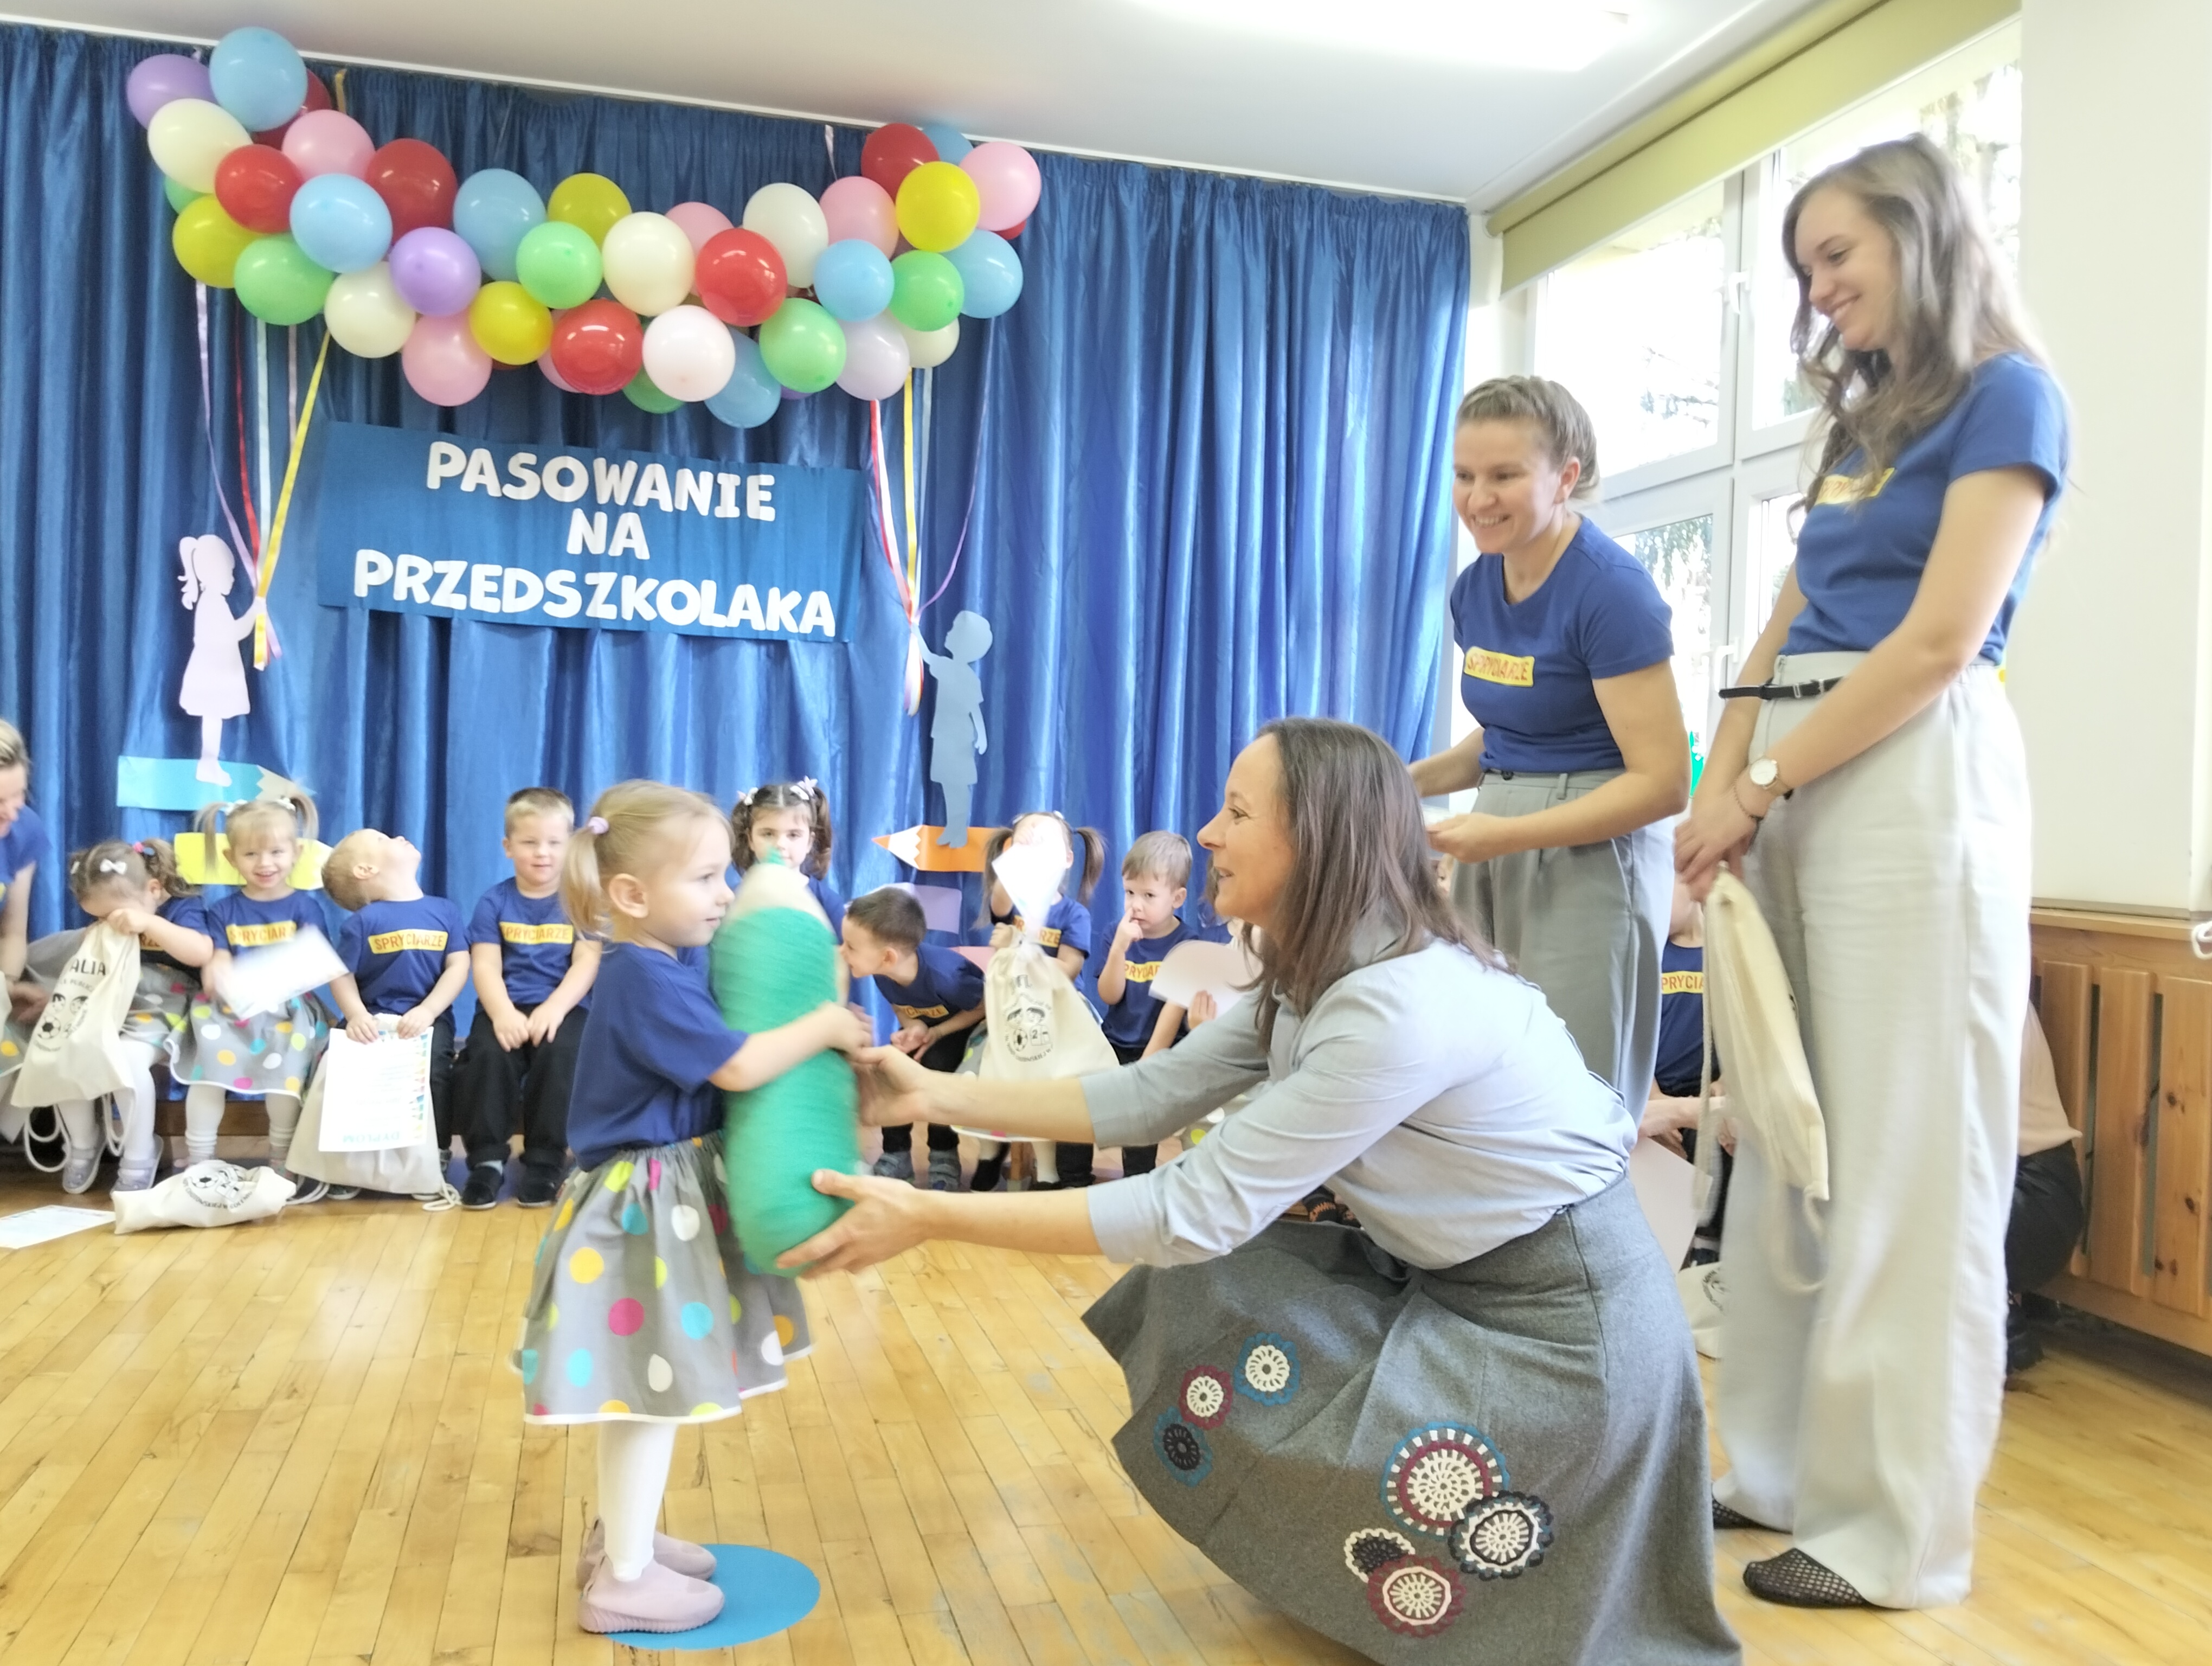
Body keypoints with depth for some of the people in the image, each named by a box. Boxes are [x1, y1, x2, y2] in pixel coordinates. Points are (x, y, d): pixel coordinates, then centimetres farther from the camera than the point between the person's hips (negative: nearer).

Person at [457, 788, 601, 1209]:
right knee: (488, 1054, -29)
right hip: (506, 1007, 1)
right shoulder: (494, 902, 10)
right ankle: (487, 1159, -12)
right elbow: (485, 967, 0)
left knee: (559, 1054, -31)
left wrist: (553, 1008, -21)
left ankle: (545, 1162, -15)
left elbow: (587, 963, -4)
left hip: (563, 1008, -1)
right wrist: (502, 1012, -20)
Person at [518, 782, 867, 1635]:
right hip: (646, 1206, -10)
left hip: (664, 1198, 10)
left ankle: (618, 1536, 37)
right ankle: (624, 1580, 15)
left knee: (642, 1390, 21)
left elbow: (715, 1056, 13)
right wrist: (824, 1026, -12)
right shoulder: (645, 980, -23)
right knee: (654, 1392, 1)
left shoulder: (670, 963, 6)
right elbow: (737, 1067, -24)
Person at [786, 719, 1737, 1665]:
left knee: (1241, 1424, -10)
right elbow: (1149, 1095, 2)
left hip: (1558, 1319, -9)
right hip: (1451, 1279, 9)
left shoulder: (1400, 1009, -31)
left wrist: (933, 1218, -27)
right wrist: (937, 1096, -1)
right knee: (1202, 1308, 1)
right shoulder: (1314, 980, 0)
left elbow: (1199, 1212, -29)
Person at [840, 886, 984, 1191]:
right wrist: (914, 1028, -26)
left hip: (969, 1027, -6)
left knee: (936, 1069, -28)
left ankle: (944, 1156, -6)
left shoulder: (944, 975, -41)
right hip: (925, 1025, 6)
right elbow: (902, 1009, -3)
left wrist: (936, 1033, -26)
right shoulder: (882, 973, -23)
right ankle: (896, 1155, 4)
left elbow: (987, 1007, -24)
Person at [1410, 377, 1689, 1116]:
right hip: (1492, 857, 7)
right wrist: (1412, 780, 3)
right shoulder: (1474, 588, 8)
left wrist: (1505, 834, -22)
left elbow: (1662, 783, -16)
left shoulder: (1610, 588, -14)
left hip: (1591, 854, -7)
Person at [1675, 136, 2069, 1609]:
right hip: (1800, 790, 8)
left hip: (1915, 785, -8)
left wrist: (1762, 786, -12)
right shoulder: (1863, 419, 22)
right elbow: (1787, 631, 14)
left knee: (1907, 1161, -3)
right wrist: (1724, 786, -1)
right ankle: (1795, 1469, 21)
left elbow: (1941, 642, -13)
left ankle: (1898, 1529, 8)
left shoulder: (2004, 394, -2)